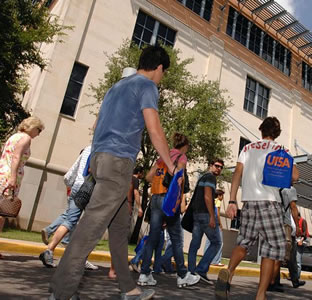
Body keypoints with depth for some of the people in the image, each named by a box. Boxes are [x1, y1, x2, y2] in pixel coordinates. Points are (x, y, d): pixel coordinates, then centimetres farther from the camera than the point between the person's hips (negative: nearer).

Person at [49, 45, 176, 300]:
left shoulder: (118, 86, 25)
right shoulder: (147, 86, 0)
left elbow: (102, 125, 27)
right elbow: (155, 130, -10)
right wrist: (171, 166, -2)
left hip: (99, 157, 9)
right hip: (119, 160, -9)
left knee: (119, 225, 10)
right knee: (94, 223, -12)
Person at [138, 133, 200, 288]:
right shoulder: (182, 157, 0)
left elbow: (149, 176, 12)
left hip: (155, 198, 6)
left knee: (152, 237, 7)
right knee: (176, 239, 4)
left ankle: (144, 274, 8)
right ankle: (183, 276, 14)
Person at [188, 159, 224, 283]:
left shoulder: (202, 177, 22)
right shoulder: (210, 177, -6)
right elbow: (207, 196, -17)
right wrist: (212, 216, -19)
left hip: (197, 213, 9)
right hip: (206, 213, -9)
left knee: (195, 243, 7)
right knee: (216, 243, -2)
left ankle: (191, 271, 8)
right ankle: (201, 270, -6)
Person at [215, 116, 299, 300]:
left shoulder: (248, 148, 15)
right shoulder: (278, 149, 6)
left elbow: (237, 173, 5)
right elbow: (294, 176, -4)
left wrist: (232, 201, 2)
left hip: (248, 202, 4)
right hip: (269, 202, -4)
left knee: (244, 242, 17)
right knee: (272, 247, 5)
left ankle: (228, 272, -7)